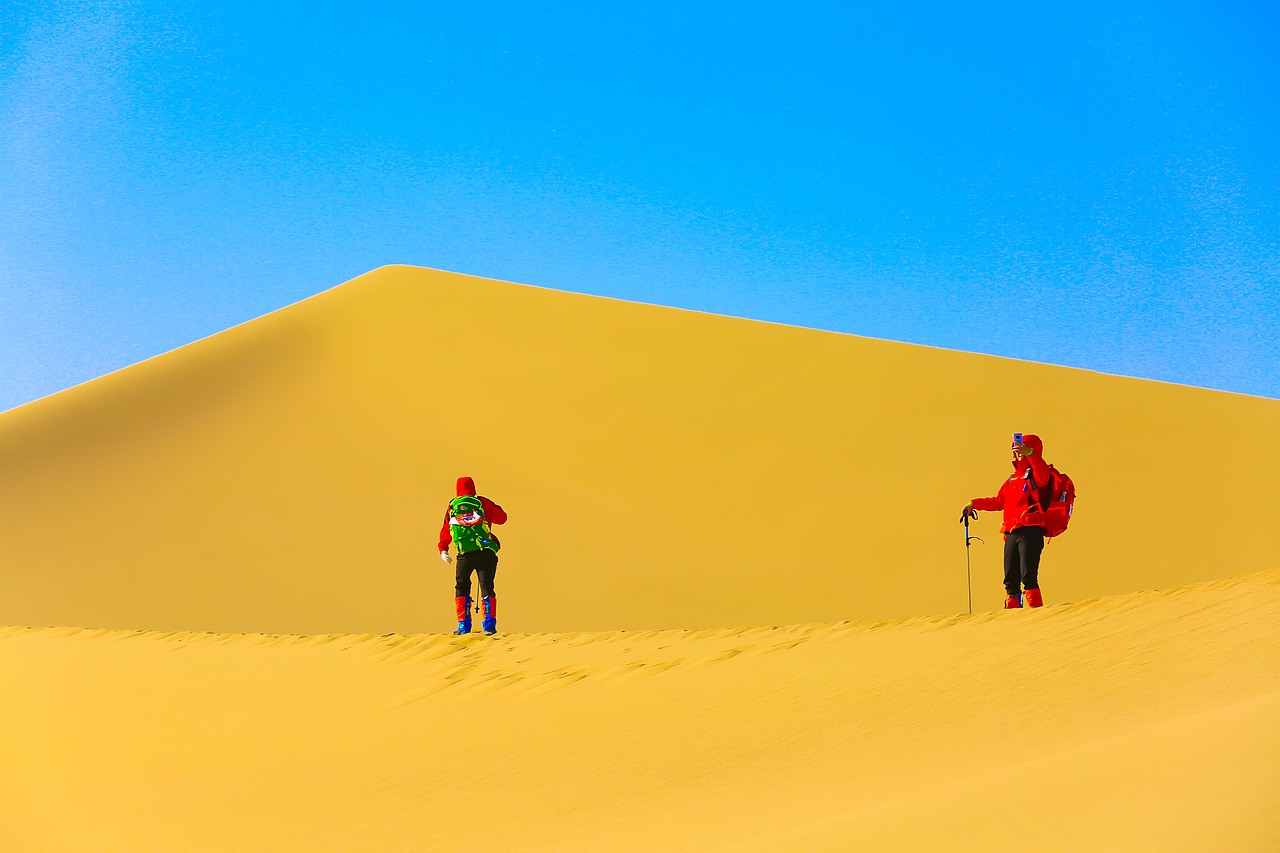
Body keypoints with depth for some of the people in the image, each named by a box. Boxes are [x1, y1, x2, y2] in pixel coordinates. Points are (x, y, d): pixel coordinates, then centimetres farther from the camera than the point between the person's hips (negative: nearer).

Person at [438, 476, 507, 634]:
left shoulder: (452, 506, 11)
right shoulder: (482, 502, 6)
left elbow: (445, 530, 15)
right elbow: (502, 518, 15)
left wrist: (443, 549, 25)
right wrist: (495, 509, 35)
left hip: (464, 555, 1)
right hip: (485, 552, -1)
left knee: (461, 588, 15)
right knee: (487, 587, 1)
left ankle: (463, 625, 9)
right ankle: (489, 624, -11)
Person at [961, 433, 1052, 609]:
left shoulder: (1036, 473, 2)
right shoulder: (1013, 478, 25)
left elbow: (1043, 477, -24)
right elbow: (998, 502, 34)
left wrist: (1030, 454, -37)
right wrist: (975, 504, 29)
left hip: (1031, 531, -8)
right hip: (1012, 533, 8)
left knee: (1028, 577, -17)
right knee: (1011, 580, 5)